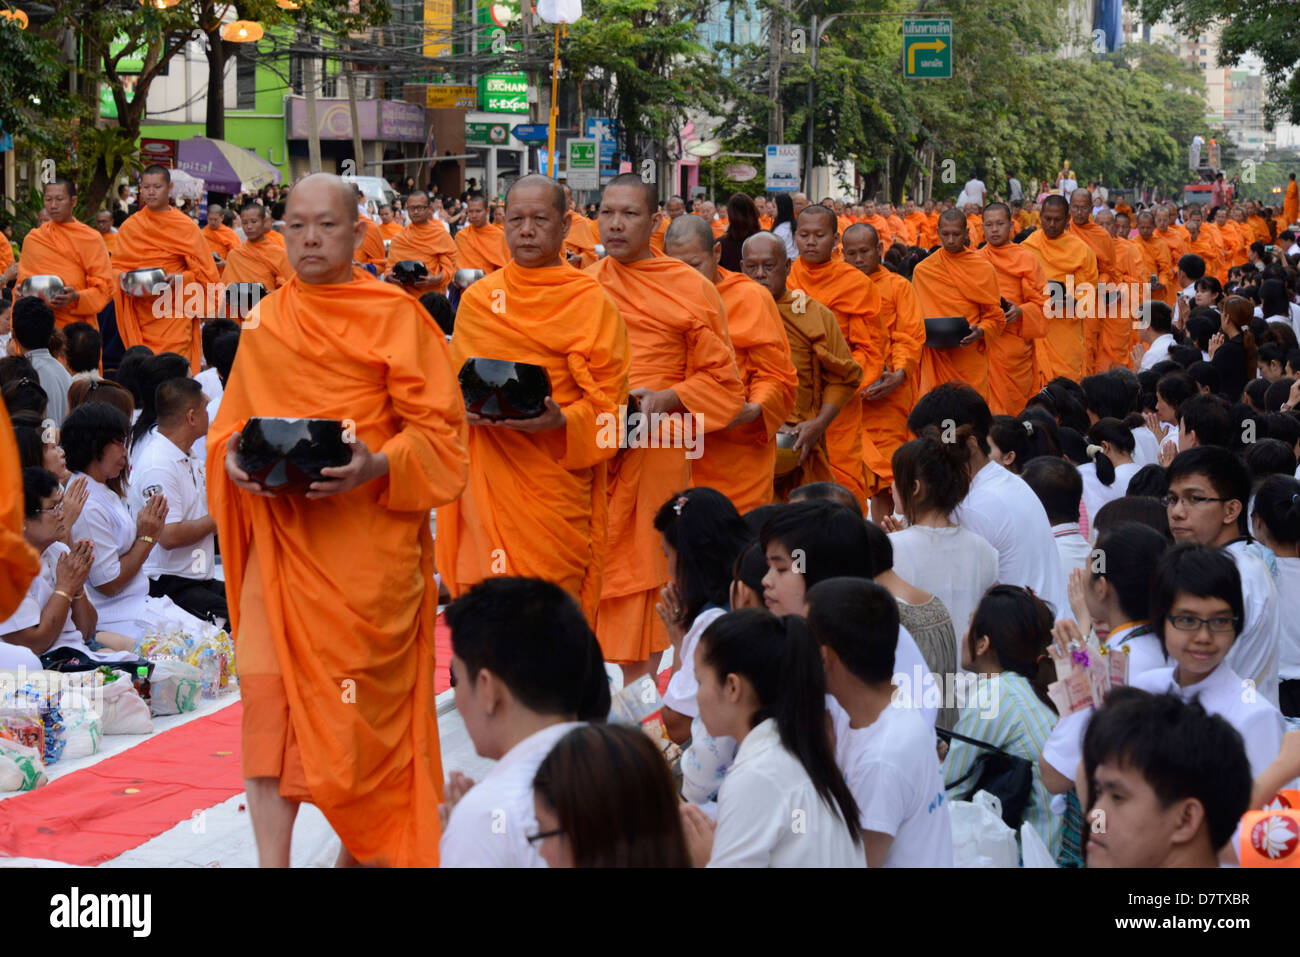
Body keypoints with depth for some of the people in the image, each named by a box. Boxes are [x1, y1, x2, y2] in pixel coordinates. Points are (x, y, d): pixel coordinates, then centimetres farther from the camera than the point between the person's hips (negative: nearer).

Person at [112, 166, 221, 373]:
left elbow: (204, 272, 2)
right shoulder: (129, 227, 9)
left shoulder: (185, 226, 2)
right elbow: (116, 266, 15)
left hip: (175, 315, -2)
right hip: (140, 315, 2)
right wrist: (123, 279, -8)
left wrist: (179, 278, -16)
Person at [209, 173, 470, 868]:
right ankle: (271, 858, -5)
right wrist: (235, 459, -6)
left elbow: (438, 432, -5)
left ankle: (363, 845, 25)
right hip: (280, 538, 3)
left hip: (367, 540, -3)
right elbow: (230, 424, 17)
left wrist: (376, 466, -22)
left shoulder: (396, 317, -2)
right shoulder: (264, 325, 11)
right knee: (266, 687, -8)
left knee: (362, 699, 3)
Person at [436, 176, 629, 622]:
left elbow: (608, 403, -3)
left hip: (556, 481, -3)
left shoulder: (592, 302, -1)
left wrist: (562, 421, -22)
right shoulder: (476, 299, 10)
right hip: (488, 480, 3)